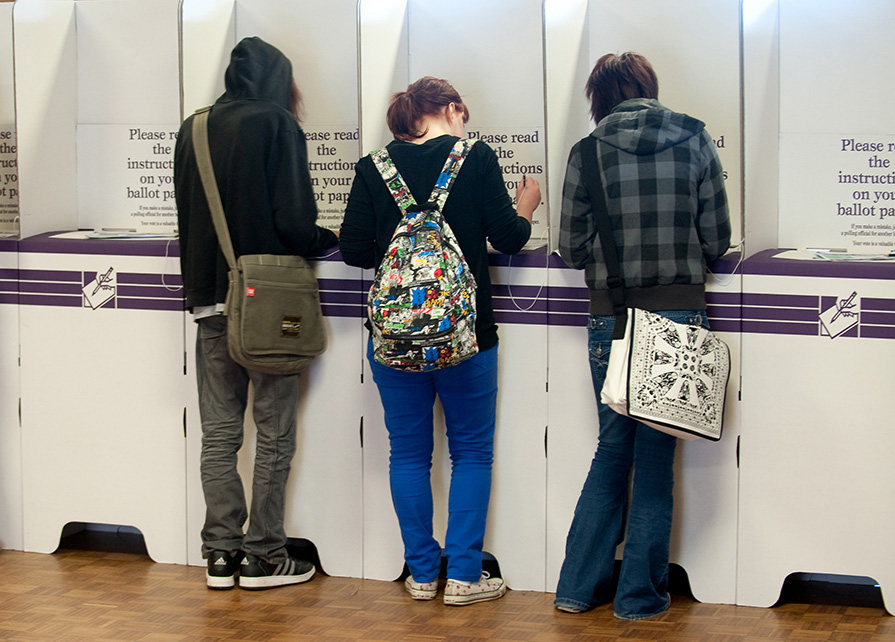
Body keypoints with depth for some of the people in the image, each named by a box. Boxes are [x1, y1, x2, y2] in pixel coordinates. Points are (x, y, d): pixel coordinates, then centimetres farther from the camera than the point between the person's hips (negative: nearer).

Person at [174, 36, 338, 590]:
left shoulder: (192, 130, 7)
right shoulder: (277, 125, -8)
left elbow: (187, 217, 12)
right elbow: (294, 224, -14)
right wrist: (334, 238, 4)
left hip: (209, 300, 5)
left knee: (219, 433, 11)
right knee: (275, 435, 4)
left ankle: (221, 554, 14)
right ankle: (264, 556, 8)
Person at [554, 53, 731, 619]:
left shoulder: (588, 152, -1)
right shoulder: (695, 141, 0)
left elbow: (573, 250, 2)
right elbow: (717, 241, 1)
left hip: (613, 319, 1)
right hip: (679, 317, -1)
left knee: (613, 450, 16)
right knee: (656, 457, 8)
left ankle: (580, 586, 19)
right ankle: (641, 594, 14)